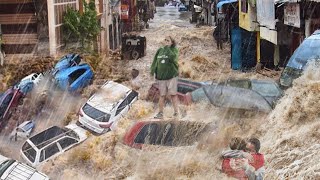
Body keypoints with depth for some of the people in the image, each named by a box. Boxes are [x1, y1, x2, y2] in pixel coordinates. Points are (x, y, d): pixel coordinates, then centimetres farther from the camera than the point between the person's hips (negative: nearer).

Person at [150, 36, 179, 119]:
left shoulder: (174, 49, -1)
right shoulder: (160, 50, 11)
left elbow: (173, 58, -21)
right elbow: (155, 61, 16)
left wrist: (167, 48, -15)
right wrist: (153, 71, 6)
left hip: (171, 76, -3)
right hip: (161, 77, 3)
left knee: (173, 94, -4)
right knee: (162, 95, 4)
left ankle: (176, 112, 0)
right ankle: (160, 113, 5)